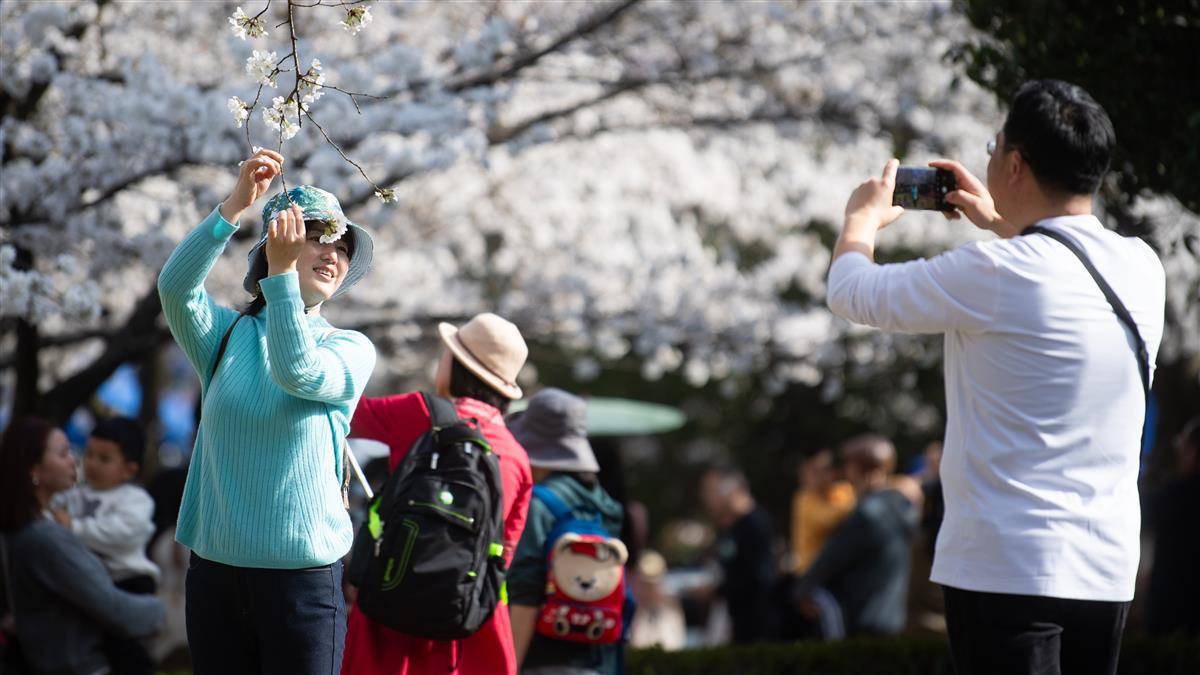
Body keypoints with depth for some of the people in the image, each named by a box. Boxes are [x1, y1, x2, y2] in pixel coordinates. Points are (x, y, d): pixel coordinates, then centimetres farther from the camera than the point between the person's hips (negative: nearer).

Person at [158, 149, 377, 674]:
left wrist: (281, 273, -25)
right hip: (215, 567, 2)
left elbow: (298, 372, -18)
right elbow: (176, 287, -11)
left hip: (303, 571, -2)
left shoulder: (352, 349, 3)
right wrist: (234, 206, -21)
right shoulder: (229, 335, 9)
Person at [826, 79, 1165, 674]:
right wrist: (998, 222, 40)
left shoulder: (994, 274, -15)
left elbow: (851, 292, -1)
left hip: (1006, 571, -7)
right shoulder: (1143, 269, 6)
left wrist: (864, 217, 19)